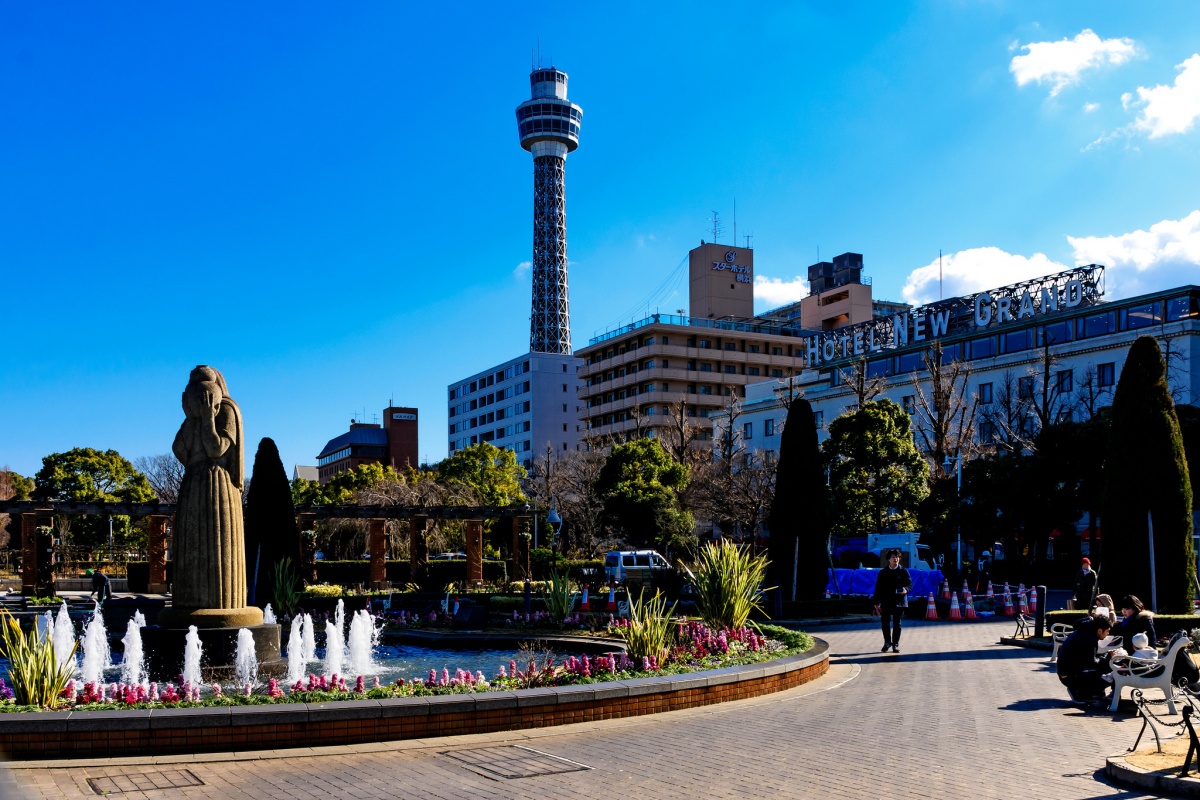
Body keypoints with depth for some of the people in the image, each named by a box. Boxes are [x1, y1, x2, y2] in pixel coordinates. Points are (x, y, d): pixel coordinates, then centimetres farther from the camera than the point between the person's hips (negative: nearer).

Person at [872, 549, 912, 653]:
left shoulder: (903, 571, 3)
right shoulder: (883, 572, 8)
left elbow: (910, 584, 2)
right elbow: (878, 587, 8)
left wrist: (906, 589, -22)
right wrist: (877, 602, 4)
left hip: (899, 602, -2)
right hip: (886, 601, 2)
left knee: (897, 624, 3)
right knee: (885, 622, 4)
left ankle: (895, 644, 12)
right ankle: (887, 642, 21)